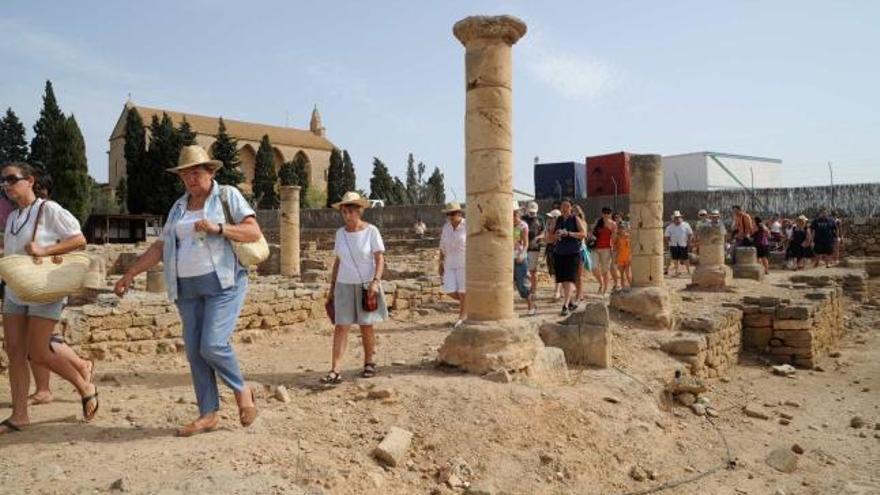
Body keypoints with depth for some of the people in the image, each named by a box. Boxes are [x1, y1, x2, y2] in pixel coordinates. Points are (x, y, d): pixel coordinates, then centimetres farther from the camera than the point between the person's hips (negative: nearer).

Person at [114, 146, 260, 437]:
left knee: (213, 345, -17)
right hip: (188, 288, 6)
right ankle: (209, 414, 14)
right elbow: (160, 247, 16)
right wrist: (129, 275, 12)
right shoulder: (179, 207, 16)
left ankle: (241, 389, 10)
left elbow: (254, 232, -8)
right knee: (195, 351, 3)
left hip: (224, 283, -6)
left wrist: (217, 228, -20)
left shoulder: (228, 196, 1)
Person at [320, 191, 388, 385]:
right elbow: (337, 261, 12)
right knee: (341, 326, -5)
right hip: (344, 285, 3)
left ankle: (369, 363, 23)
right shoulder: (340, 233, 6)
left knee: (366, 326, 6)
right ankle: (336, 371, -7)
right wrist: (332, 286, 10)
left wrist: (375, 282, -19)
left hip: (366, 285, -3)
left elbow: (380, 259, -8)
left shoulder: (371, 231, -6)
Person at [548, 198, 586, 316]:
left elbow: (584, 234, -11)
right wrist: (556, 236, -8)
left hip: (573, 253, -5)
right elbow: (550, 238, 15)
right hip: (559, 253, 5)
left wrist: (568, 233, -20)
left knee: (569, 279, -13)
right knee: (563, 280, 9)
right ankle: (571, 303, 25)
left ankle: (565, 306, -17)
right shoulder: (557, 220, 12)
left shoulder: (575, 219, 1)